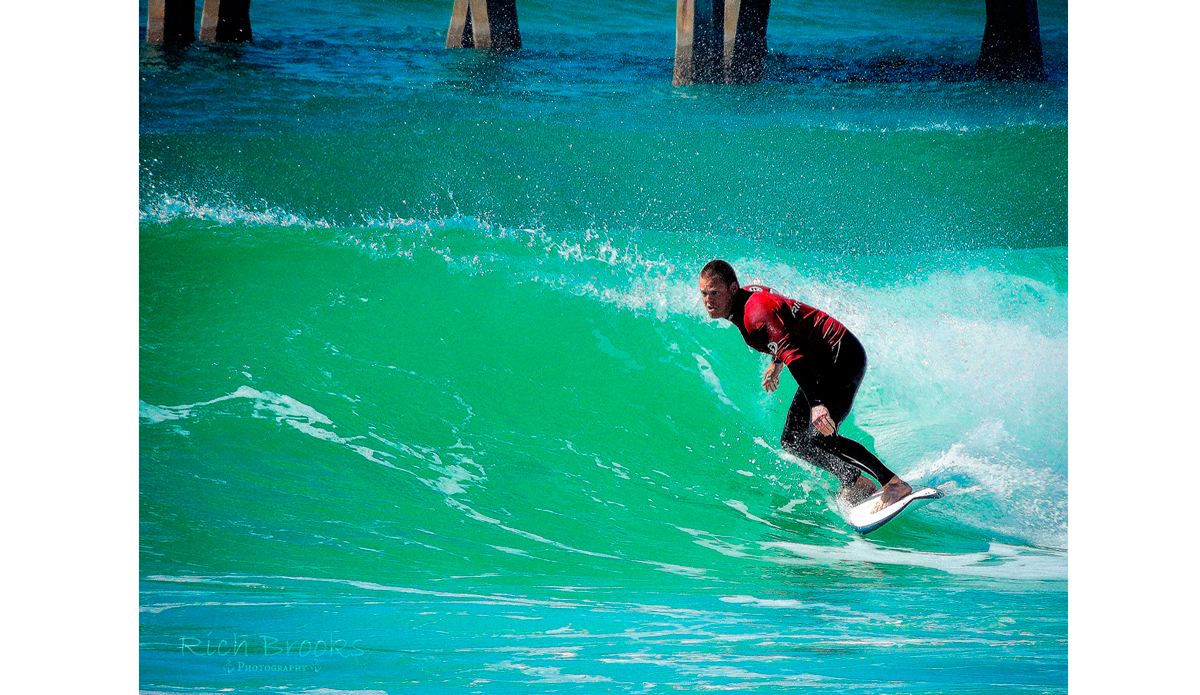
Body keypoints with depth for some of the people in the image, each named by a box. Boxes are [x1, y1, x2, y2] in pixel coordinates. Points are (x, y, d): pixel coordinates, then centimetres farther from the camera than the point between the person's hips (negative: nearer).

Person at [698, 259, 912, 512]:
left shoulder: (756, 311, -25)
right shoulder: (750, 294, 5)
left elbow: (792, 354, -36)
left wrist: (816, 403, -45)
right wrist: (776, 363, 31)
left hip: (843, 356, -10)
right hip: (823, 366, 10)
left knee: (820, 438, -25)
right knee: (792, 441, 6)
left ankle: (895, 484, -25)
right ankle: (857, 484, 12)